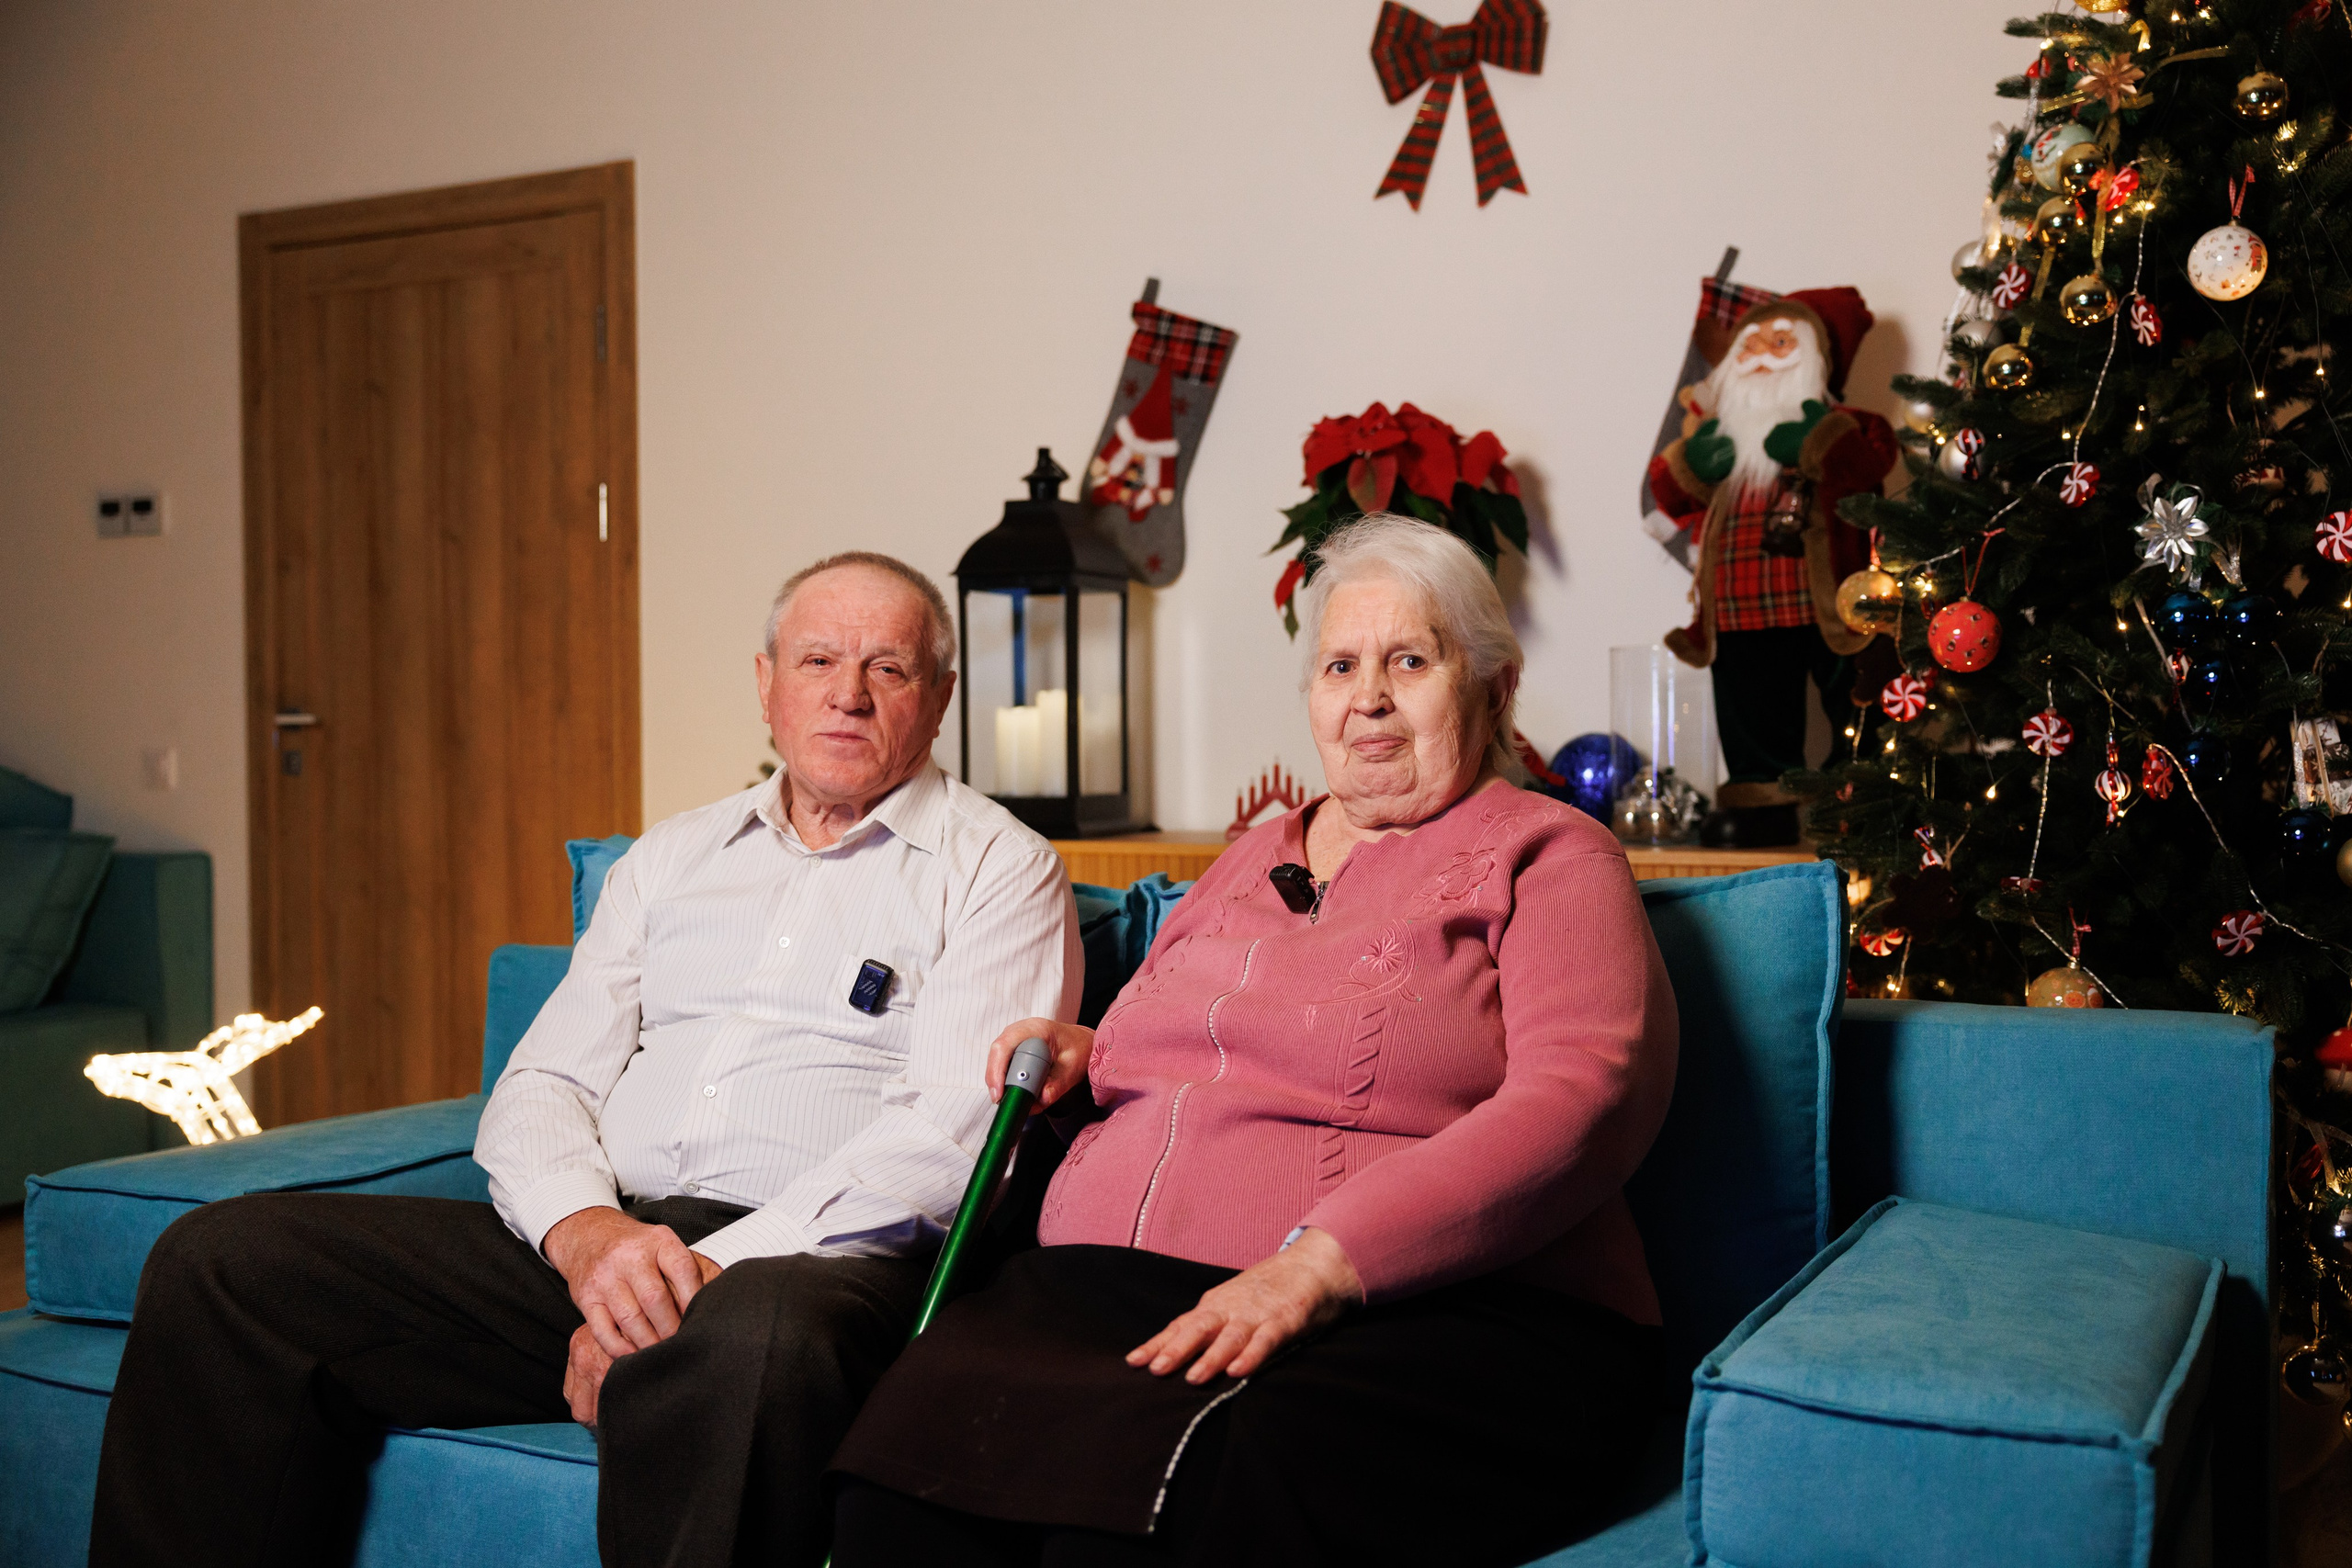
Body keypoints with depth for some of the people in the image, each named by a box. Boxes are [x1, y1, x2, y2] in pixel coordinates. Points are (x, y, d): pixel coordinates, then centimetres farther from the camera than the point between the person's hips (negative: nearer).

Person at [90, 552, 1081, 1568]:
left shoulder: (996, 868, 7)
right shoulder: (669, 859, 22)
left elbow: (956, 1125, -7)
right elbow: (542, 1082, 14)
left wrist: (720, 1271, -17)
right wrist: (586, 1230, -10)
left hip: (816, 1256, -5)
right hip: (593, 1243, 5)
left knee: (754, 1338, -42)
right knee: (224, 1257, -12)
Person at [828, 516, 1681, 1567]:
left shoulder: (1547, 857, 7)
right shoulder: (1252, 859, 28)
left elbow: (1578, 1099, -10)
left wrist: (1319, 1263, -22)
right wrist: (1085, 1060, 17)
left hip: (1426, 1313, -5)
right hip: (1111, 1282, 6)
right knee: (909, 1458, -27)